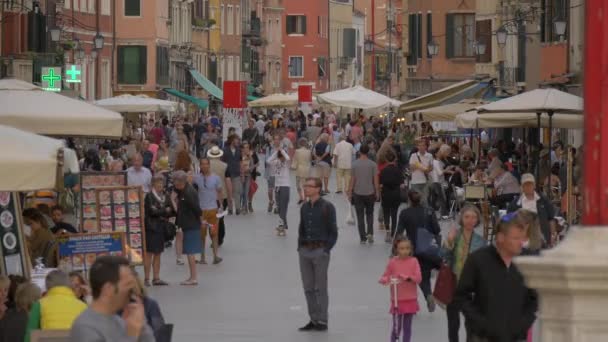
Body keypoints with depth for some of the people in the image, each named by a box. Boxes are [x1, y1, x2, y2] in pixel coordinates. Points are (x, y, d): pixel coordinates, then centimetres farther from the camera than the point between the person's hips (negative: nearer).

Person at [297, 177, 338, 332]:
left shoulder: (327, 207, -6)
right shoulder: (304, 207, 11)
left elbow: (333, 232, -6)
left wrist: (326, 249, -13)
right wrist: (300, 246, 8)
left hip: (320, 251, -6)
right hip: (305, 250, 6)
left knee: (320, 288, -2)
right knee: (308, 288, 7)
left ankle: (322, 321, 3)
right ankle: (313, 320, 14)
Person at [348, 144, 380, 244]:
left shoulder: (355, 164, -6)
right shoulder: (372, 164, -6)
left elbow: (352, 179, -4)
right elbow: (375, 180, -5)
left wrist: (350, 192, 5)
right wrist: (377, 192, 5)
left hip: (358, 193, 0)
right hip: (369, 193, 0)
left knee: (360, 216, 6)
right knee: (369, 214, 16)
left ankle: (363, 238, 5)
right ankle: (370, 233, -3)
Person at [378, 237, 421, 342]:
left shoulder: (414, 261, -2)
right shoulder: (392, 262, -5)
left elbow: (418, 278, -7)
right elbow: (384, 277, -1)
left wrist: (408, 278, -24)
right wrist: (386, 280, -24)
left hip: (410, 299, 1)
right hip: (397, 300, -1)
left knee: (407, 327, 9)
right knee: (396, 327, -1)